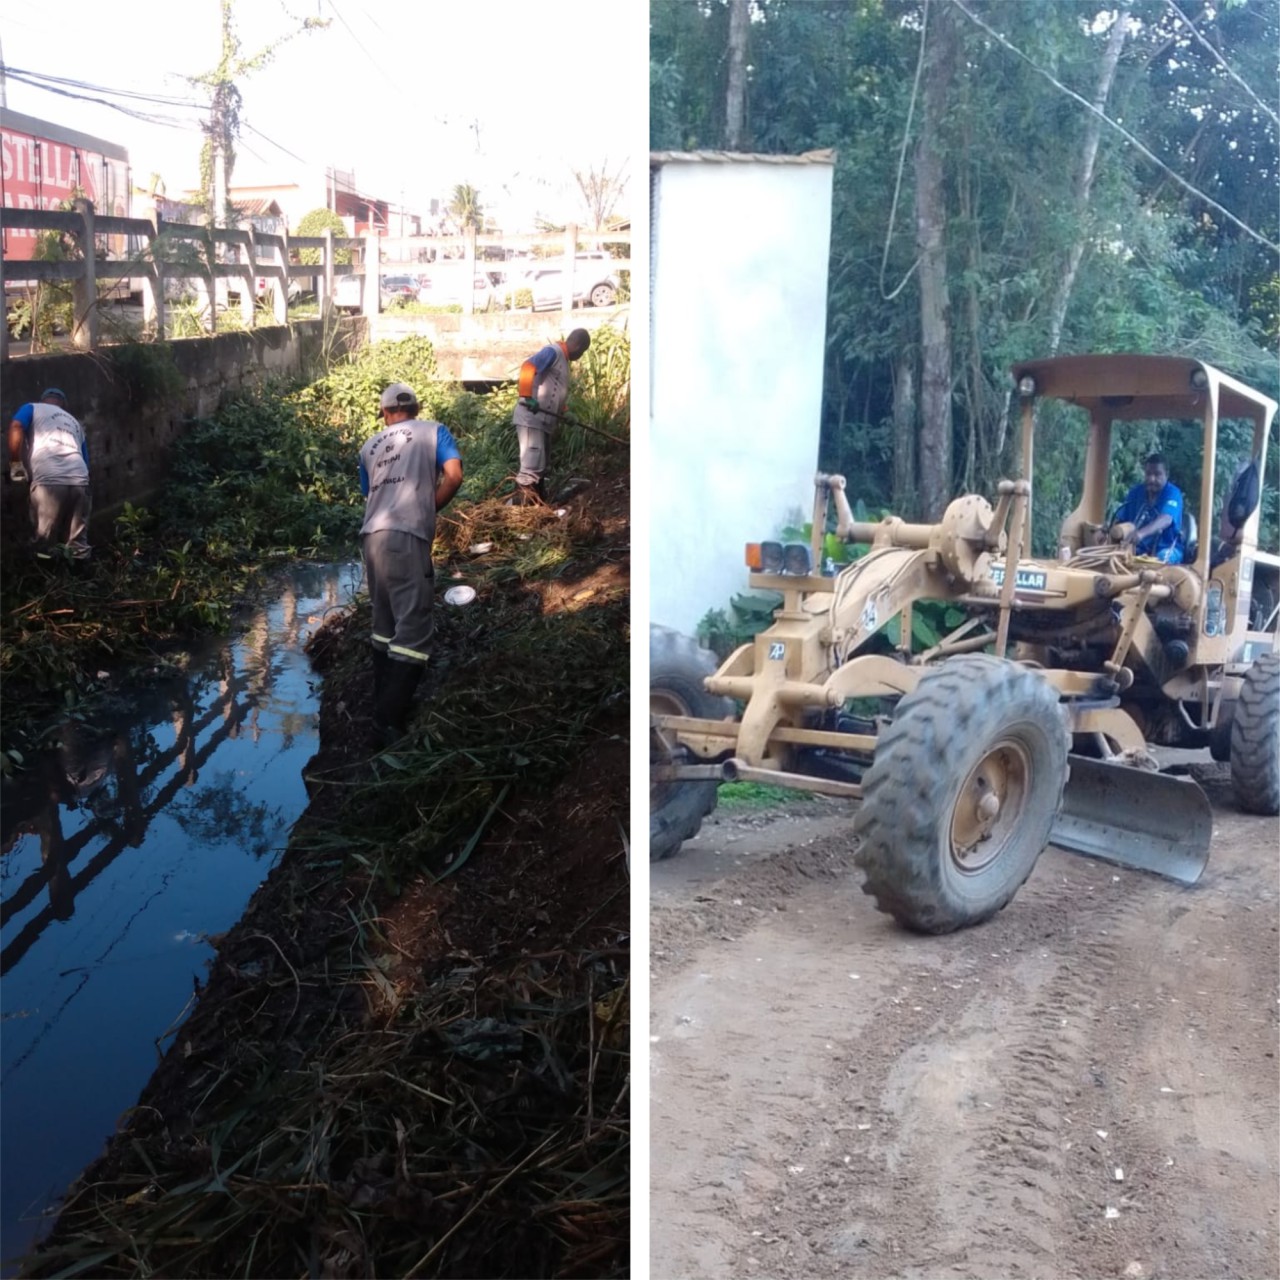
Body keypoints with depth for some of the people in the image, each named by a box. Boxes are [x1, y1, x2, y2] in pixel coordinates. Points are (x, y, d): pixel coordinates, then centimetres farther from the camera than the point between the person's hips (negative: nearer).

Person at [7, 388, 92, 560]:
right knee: (78, 544, 11)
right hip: (79, 480, 4)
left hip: (48, 480, -4)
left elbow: (16, 427, 0)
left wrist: (15, 464, 5)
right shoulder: (75, 423, 35)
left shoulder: (32, 409, 21)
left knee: (44, 544, 2)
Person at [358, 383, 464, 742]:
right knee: (412, 627, -6)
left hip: (372, 536, 6)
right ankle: (389, 719, -12)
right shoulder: (434, 431, 13)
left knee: (385, 623, 16)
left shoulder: (369, 447, 25)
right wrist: (429, 510, 12)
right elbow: (453, 475, -1)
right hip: (407, 536, -5)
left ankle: (383, 704, 21)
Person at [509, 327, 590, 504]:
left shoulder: (563, 359, 20)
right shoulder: (553, 351, -9)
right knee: (532, 465, -14)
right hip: (531, 418, -10)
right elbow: (528, 367, -24)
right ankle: (519, 506, -14)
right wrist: (527, 397, -27)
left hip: (543, 420, 10)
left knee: (541, 465, 15)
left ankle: (537, 503, 22)